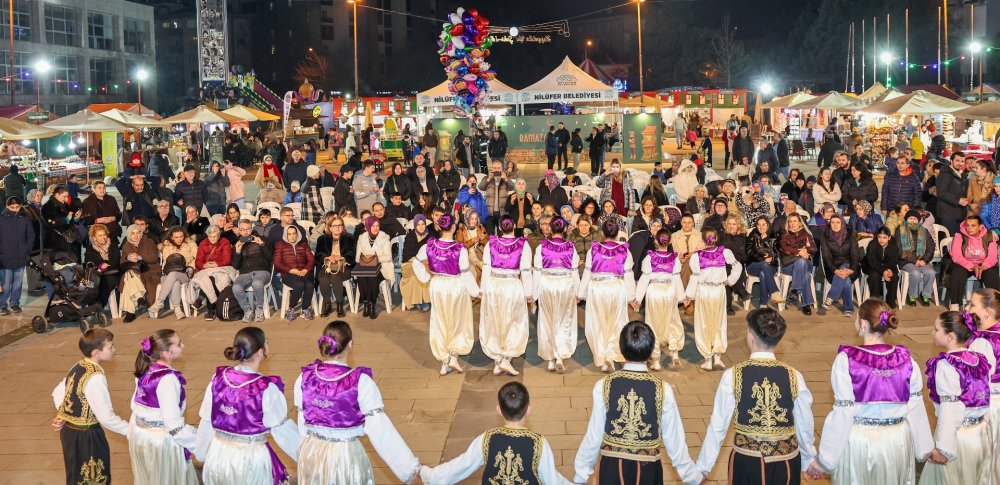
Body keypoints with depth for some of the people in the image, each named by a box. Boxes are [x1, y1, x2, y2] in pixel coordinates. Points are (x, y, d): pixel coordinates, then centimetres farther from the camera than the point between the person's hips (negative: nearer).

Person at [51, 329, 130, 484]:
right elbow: (106, 418, -25)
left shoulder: (78, 367, 3)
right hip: (86, 436, -9)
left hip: (69, 430, 9)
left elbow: (57, 393, 15)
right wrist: (132, 431, -17)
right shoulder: (95, 377, -25)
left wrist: (63, 415, 14)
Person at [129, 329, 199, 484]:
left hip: (139, 434, 8)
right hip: (161, 440, -8)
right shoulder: (167, 379, -25)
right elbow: (173, 425, -27)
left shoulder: (145, 370, -1)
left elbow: (135, 405, 9)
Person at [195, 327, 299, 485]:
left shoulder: (218, 379, -8)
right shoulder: (267, 388, -21)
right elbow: (282, 428, -12)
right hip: (251, 460, -4)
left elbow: (206, 422, 1)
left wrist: (202, 453, 16)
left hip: (218, 456, 4)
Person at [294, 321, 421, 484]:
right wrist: (409, 466, -16)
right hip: (346, 456, -3)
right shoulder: (360, 382, -20)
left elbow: (303, 422, 4)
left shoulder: (305, 378, -8)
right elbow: (379, 428, -20)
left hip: (312, 455, 3)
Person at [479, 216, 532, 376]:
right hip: (513, 287, -2)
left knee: (493, 325, 14)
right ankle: (506, 359, 1)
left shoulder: (490, 244, -3)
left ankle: (497, 362, 18)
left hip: (493, 286, 2)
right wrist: (528, 294, 1)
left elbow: (486, 269, -3)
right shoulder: (523, 245, -9)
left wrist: (484, 290, 6)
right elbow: (525, 272, -8)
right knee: (515, 325, 13)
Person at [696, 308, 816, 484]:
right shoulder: (794, 377, -8)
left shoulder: (732, 376, -12)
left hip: (746, 460, -1)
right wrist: (809, 459, 21)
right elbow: (805, 426, 3)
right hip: (786, 461, 1)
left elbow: (718, 426, -7)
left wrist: (703, 466, 4)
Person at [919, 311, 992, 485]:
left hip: (957, 436, -6)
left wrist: (943, 448, -19)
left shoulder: (946, 365, -17)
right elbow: (984, 400, 7)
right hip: (981, 434, 6)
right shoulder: (979, 359, 3)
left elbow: (950, 410, -21)